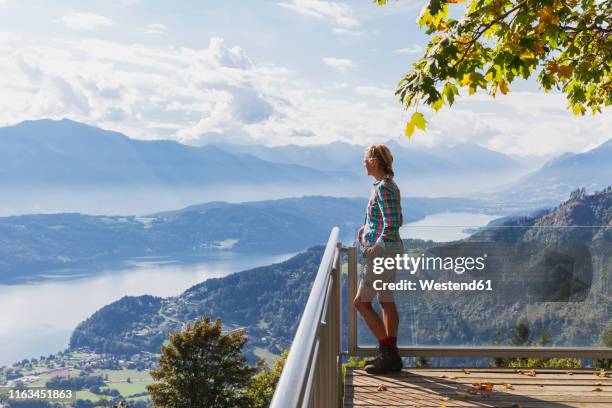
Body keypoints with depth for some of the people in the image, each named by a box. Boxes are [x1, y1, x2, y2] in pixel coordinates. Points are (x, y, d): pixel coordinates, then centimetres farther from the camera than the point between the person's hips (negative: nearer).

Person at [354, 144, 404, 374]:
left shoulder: (383, 188, -18)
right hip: (389, 250, 10)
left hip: (383, 251, -10)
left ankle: (388, 352, 0)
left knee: (361, 302, -4)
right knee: (386, 302, 13)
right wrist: (368, 228, 10)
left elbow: (391, 226, -23)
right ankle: (390, 356, 20)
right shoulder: (389, 185, 11)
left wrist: (374, 248, -16)